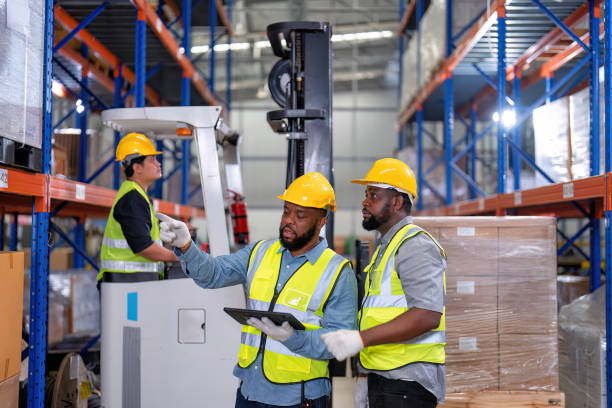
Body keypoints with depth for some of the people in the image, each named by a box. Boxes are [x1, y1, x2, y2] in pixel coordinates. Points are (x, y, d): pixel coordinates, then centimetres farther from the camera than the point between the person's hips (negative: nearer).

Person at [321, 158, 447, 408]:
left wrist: (361, 338, -25)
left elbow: (427, 315, -24)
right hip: (384, 381, 10)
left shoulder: (415, 246, -12)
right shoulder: (386, 248, 20)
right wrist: (368, 377, 20)